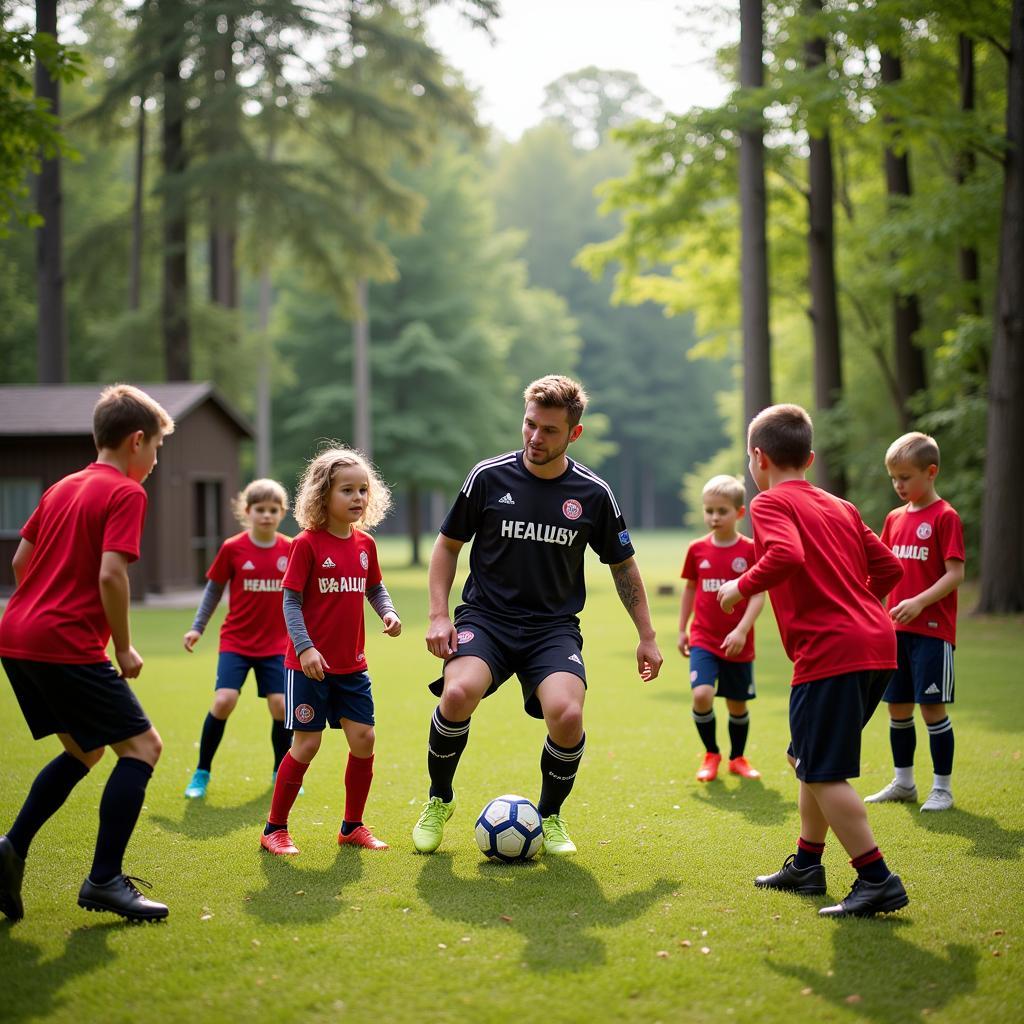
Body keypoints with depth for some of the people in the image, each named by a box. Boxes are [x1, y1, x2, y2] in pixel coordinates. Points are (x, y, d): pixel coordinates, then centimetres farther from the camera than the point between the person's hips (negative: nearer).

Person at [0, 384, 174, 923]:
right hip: (68, 645, -9)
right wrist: (125, 647, -7)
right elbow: (110, 575, -18)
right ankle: (104, 881, -5)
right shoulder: (125, 493, -7)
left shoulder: (62, 488, 19)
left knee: (83, 751, 21)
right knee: (142, 745, -1)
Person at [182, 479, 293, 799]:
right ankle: (202, 773, 2)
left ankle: (281, 773, 17)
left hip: (275, 644, 2)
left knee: (280, 706, -8)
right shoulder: (232, 548, -7)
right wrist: (197, 627, 2)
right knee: (224, 701, -16)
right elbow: (214, 588, 5)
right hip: (236, 641, -1)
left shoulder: (290, 549, -2)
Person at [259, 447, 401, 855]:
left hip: (351, 665, 6)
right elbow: (291, 601, -12)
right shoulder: (307, 544, -11)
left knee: (363, 739, 3)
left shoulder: (364, 544, 6)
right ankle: (274, 828, 11)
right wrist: (305, 648, -22)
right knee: (307, 743, -4)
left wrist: (389, 612, -1)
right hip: (310, 664, -6)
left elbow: (374, 588, 19)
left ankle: (352, 826, 19)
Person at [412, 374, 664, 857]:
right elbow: (448, 545, 8)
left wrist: (646, 636, 13)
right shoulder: (489, 477, -2)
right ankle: (439, 801, -1)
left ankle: (550, 816, 4)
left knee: (567, 714, -26)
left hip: (554, 627, 1)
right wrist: (438, 615, -3)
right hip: (485, 618, 0)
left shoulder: (593, 494, 0)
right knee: (458, 694, -30)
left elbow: (622, 565, 13)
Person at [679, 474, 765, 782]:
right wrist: (682, 629, 14)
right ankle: (711, 754, 4)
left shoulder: (750, 550, -7)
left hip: (737, 643, -1)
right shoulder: (697, 550, 2)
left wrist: (742, 630, -20)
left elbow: (758, 595, -9)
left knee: (737, 704, 10)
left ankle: (737, 758, 34)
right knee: (702, 694, -18)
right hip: (703, 639, 1)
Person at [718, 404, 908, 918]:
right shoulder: (840, 507, 21)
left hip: (829, 652, -9)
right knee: (808, 759, 22)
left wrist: (741, 587, -8)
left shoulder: (770, 503, -3)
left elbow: (786, 556, -22)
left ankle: (877, 879, -9)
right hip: (877, 643, 9)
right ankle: (805, 865, 29)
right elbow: (889, 567, 18)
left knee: (823, 773, -6)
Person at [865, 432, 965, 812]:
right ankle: (903, 782, 24)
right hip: (897, 629, 7)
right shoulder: (895, 518, 12)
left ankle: (942, 788, 6)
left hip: (932, 629, -7)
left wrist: (919, 602, -24)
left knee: (931, 707, -4)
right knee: (898, 707, 11)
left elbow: (956, 574, -14)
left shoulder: (945, 516, -9)